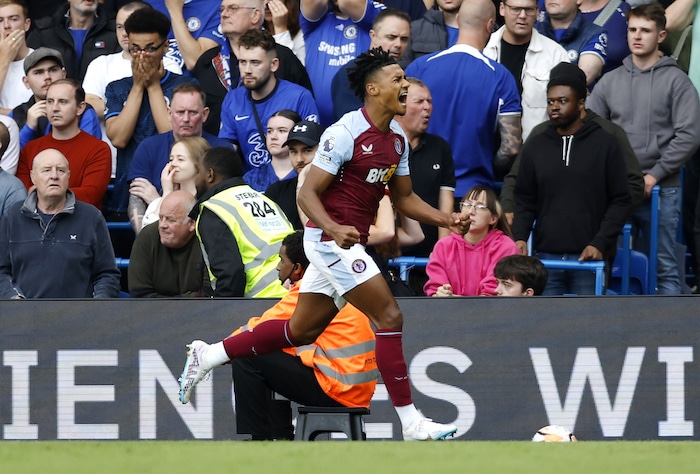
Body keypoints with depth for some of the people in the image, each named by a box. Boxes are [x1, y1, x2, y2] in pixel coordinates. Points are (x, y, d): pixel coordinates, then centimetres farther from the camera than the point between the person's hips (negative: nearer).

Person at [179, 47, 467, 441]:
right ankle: (411, 421, -10)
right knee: (390, 317, -13)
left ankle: (208, 355, 24)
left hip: (349, 243, 9)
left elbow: (404, 198, 19)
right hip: (331, 241, -9)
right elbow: (308, 193, -17)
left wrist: (446, 220, 5)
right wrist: (334, 228, -34)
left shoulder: (397, 138, 9)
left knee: (301, 331, 13)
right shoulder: (346, 133, -17)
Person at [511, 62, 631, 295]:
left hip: (589, 258, -3)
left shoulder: (605, 144, 3)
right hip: (546, 257, 3)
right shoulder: (535, 146, 12)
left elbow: (620, 201, 2)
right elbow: (524, 200, 14)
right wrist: (519, 237, -3)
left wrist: (600, 243, -9)